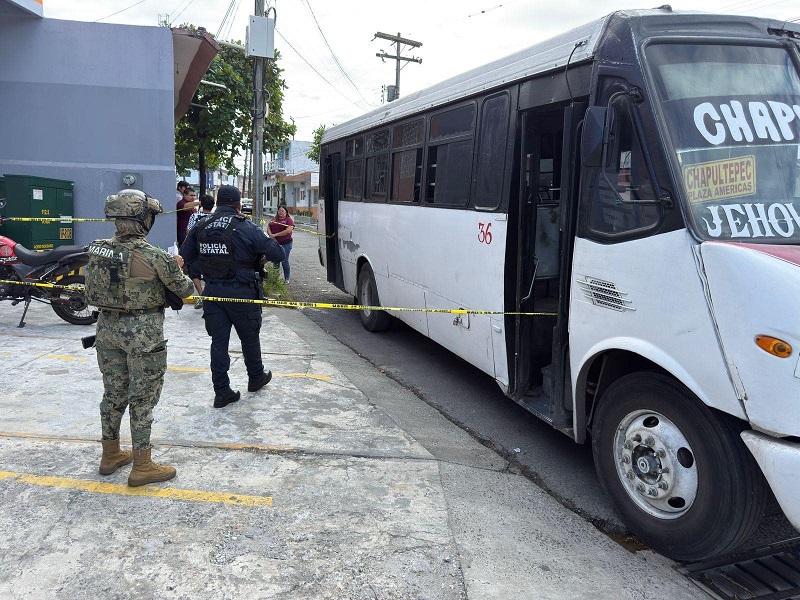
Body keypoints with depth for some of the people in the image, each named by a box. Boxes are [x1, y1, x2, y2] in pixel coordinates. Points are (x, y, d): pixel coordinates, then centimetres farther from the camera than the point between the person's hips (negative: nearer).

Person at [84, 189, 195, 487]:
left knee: (113, 393, 19)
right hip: (143, 333, -6)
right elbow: (184, 289, -8)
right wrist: (177, 267, 13)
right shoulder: (155, 256, -19)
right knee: (142, 399, 4)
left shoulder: (97, 250, -1)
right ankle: (141, 467, 13)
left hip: (107, 328, 6)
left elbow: (91, 291, 11)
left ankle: (110, 455, 33)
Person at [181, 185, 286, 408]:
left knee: (218, 341, 8)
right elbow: (278, 253, -11)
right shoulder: (247, 228, -12)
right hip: (241, 293, -3)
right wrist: (261, 255, 10)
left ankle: (222, 392, 10)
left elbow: (185, 255, 11)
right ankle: (256, 378, 36)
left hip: (212, 292, 4)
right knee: (249, 337, 16)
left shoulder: (201, 228, 2)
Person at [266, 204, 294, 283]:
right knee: (275, 261, 9)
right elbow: (268, 228, 14)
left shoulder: (289, 220, -3)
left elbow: (288, 230, -15)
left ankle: (286, 279, 7)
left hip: (285, 243, -5)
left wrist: (275, 235, -14)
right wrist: (270, 235, -9)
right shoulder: (274, 220, 16)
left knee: (284, 261, -3)